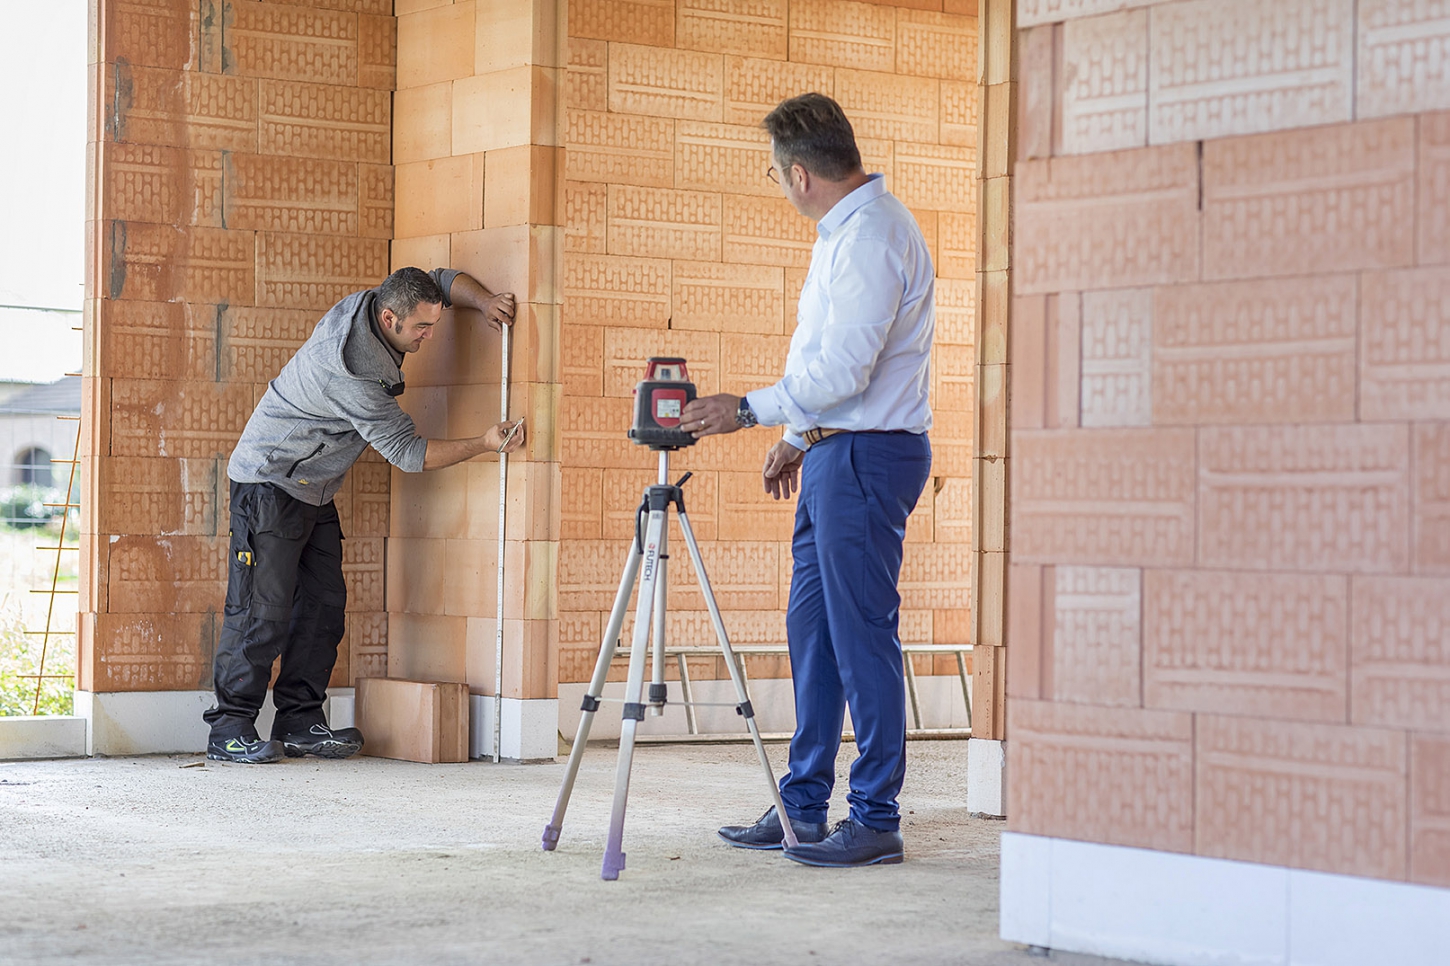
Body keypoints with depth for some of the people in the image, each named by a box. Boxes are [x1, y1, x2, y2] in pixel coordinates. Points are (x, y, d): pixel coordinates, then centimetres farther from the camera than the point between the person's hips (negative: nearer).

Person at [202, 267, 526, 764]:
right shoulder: (352, 374, -30)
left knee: (323, 603, 5)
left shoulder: (370, 304, -5)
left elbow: (446, 280, 11)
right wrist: (484, 444, -20)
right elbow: (407, 452, -23)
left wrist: (487, 302, -8)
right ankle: (229, 729, -6)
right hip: (269, 480, -10)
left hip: (313, 490, 10)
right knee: (263, 608, -11)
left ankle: (300, 723, 9)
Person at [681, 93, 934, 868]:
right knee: (811, 629, 12)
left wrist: (750, 409, -15)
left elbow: (842, 370, -23)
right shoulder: (845, 228, 16)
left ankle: (876, 820, -1)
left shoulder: (872, 235, -17)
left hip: (868, 455, -10)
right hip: (833, 453, 10)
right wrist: (796, 437, 24)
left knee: (861, 635, -7)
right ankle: (803, 809, 18)